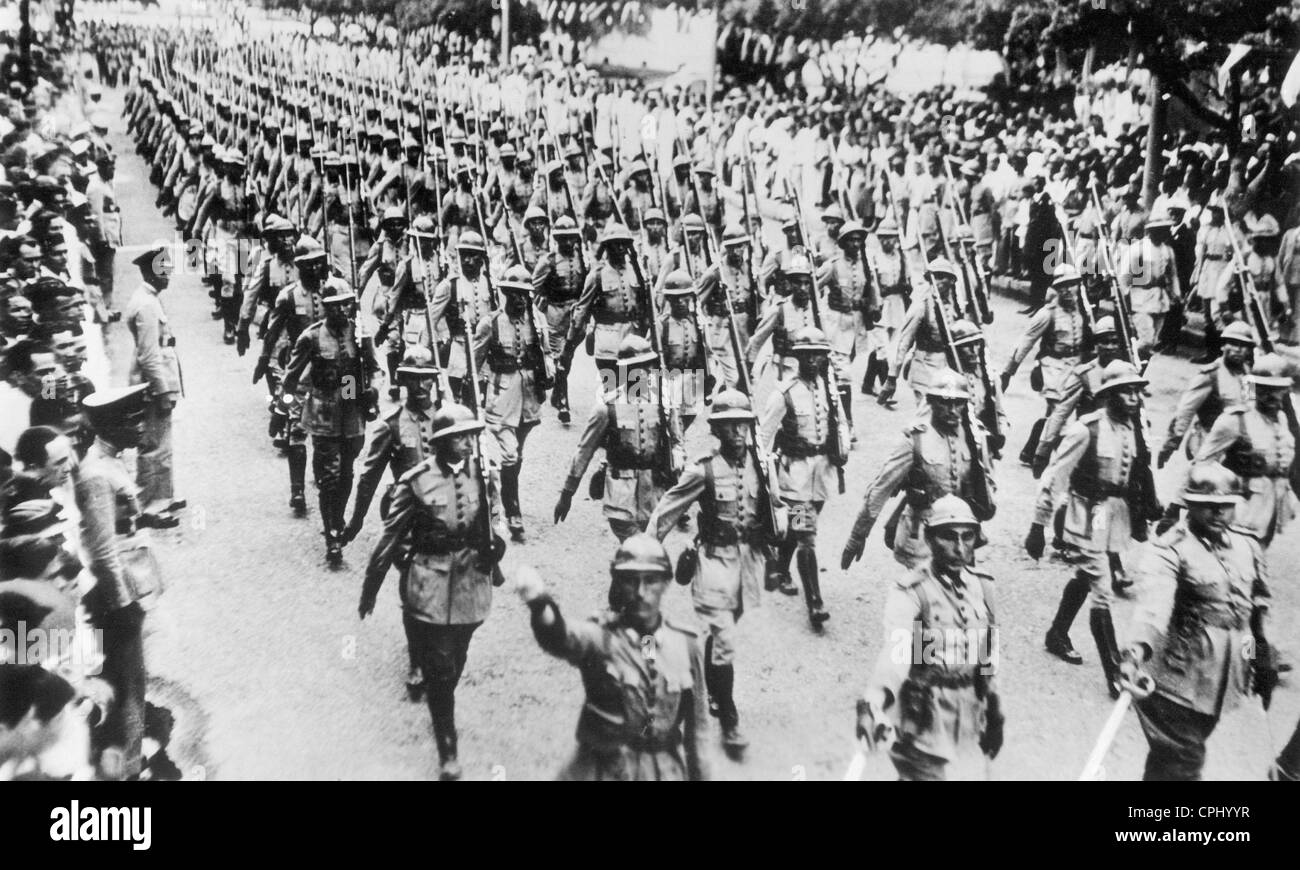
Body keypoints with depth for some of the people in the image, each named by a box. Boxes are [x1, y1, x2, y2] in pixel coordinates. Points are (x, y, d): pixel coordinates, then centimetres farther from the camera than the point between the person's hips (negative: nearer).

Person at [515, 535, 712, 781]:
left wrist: (700, 774, 9)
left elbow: (697, 722, 6)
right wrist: (540, 604, -58)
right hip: (604, 770, -2)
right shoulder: (602, 635, -14)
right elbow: (562, 638, -38)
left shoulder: (686, 643, -4)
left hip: (667, 770, 2)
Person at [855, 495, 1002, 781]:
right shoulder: (911, 593, -19)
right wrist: (873, 701, -54)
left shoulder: (981, 586, 1)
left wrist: (994, 714, 17)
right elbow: (895, 650, -36)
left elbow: (989, 656, 12)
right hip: (923, 722, -5)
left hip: (967, 721, 6)